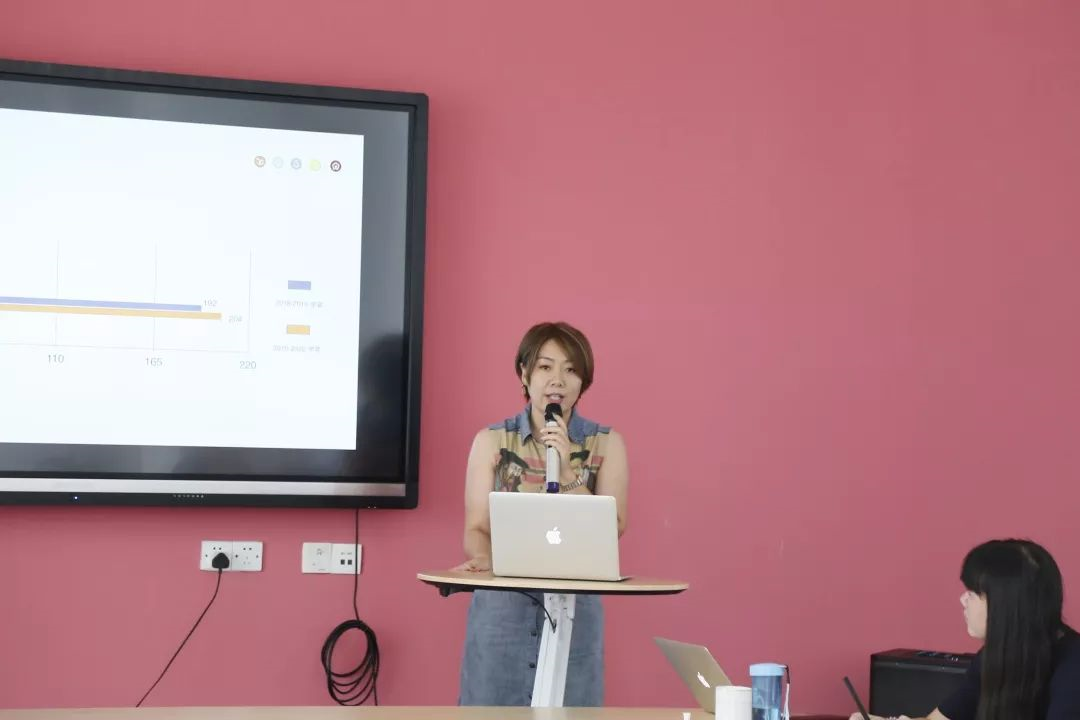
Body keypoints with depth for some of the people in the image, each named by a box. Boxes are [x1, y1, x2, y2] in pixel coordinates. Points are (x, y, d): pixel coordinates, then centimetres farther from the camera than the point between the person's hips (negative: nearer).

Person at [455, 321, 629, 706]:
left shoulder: (606, 444, 4)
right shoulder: (491, 441, 4)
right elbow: (476, 528, 0)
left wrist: (567, 472, -15)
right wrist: (483, 559, -22)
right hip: (500, 607, 0)